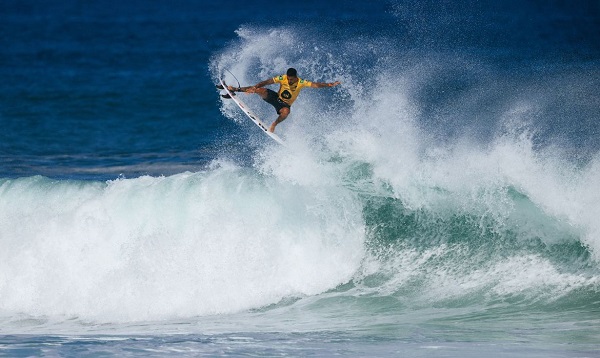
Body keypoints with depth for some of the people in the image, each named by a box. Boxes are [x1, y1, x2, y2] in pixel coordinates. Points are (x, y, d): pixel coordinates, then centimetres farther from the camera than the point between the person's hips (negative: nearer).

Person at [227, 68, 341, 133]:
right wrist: (254, 88, -23)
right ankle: (236, 90, -8)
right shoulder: (282, 78, -18)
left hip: (284, 104, -1)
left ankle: (274, 124, -14)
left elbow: (315, 85, -26)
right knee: (261, 90, -25)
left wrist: (329, 85, -38)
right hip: (276, 97, 1)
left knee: (286, 112, -40)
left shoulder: (301, 83, -20)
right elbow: (266, 82, -16)